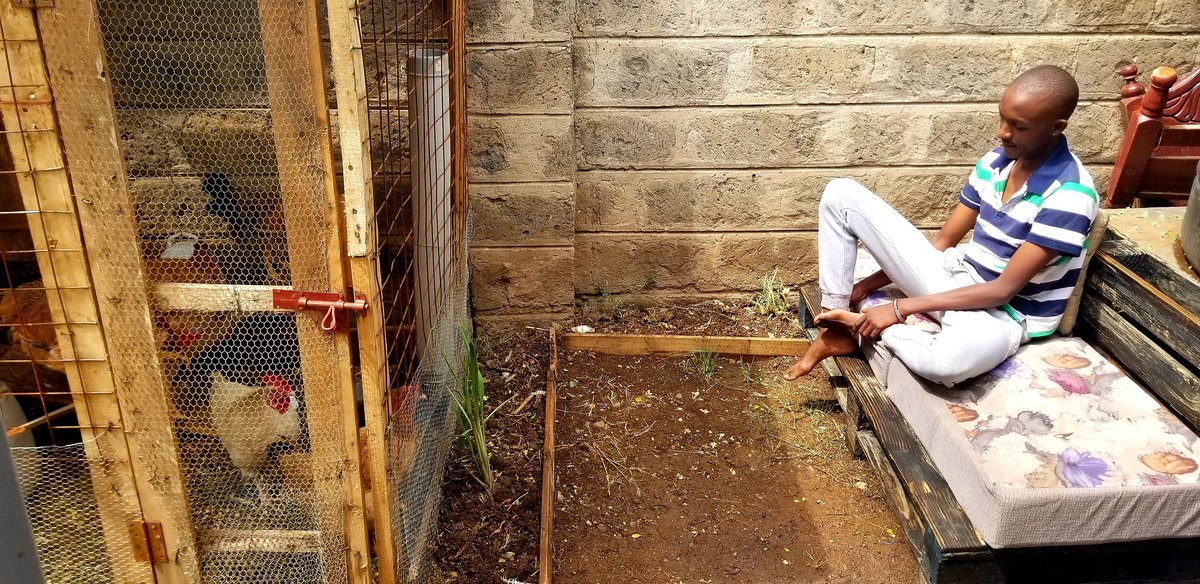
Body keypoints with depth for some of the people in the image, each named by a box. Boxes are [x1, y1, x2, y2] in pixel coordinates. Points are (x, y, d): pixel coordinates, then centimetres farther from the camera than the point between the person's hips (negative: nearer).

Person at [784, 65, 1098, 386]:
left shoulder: (1070, 195, -20)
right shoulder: (994, 162, 2)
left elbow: (1004, 289, -22)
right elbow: (944, 241, 10)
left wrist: (902, 307, -23)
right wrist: (869, 284, 2)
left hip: (1006, 312, -7)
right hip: (955, 280, 7)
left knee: (953, 358, -48)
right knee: (841, 194, -3)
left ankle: (862, 323, -14)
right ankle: (836, 331, -3)